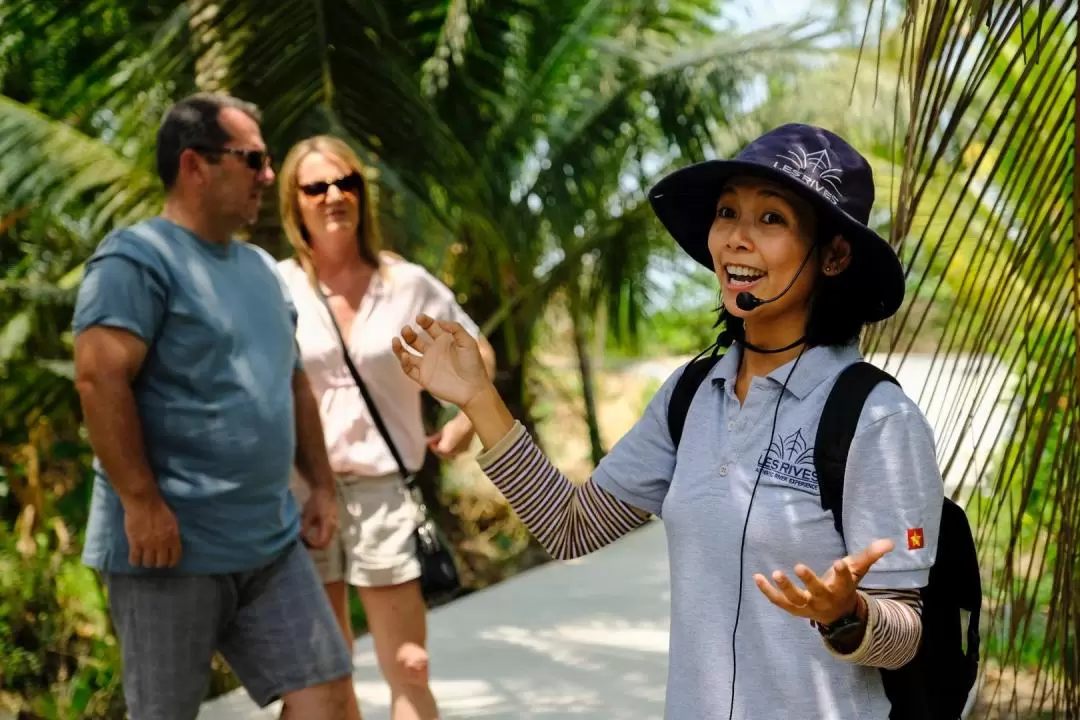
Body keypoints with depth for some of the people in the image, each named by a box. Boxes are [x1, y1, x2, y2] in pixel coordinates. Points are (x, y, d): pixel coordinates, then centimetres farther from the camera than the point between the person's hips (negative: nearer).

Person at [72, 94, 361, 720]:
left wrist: (321, 484, 17)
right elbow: (99, 377, -21)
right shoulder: (139, 258, -10)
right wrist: (142, 503, -23)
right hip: (172, 545, -7)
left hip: (272, 542, 7)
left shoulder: (262, 268, 16)